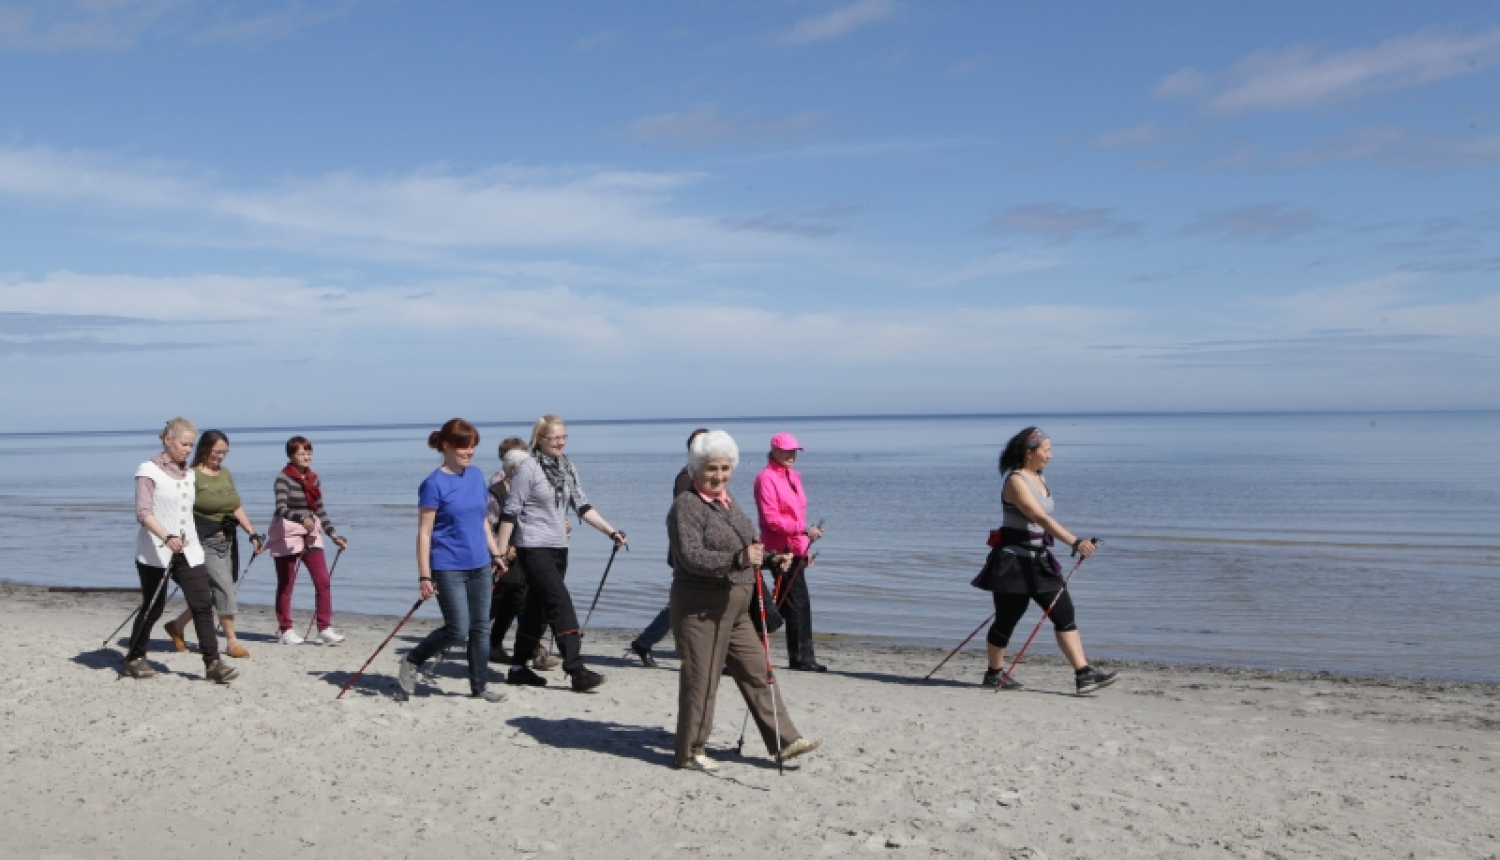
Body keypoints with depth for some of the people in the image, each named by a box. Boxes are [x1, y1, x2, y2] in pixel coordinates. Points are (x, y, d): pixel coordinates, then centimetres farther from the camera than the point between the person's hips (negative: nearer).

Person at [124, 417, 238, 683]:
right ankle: (134, 659, 26)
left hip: (188, 551, 5)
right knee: (153, 608, 5)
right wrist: (167, 537, -31)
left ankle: (212, 663, -6)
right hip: (155, 552, -5)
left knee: (202, 604, -6)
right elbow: (143, 512, -18)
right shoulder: (149, 470, -8)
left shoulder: (188, 472, 12)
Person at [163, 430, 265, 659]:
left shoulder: (225, 473, 13)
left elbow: (237, 508, 16)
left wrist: (252, 534, 9)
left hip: (227, 541, 8)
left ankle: (177, 625, 31)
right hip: (204, 542, -7)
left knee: (208, 593, 12)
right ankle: (231, 641, -1)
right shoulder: (192, 475, -9)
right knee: (225, 588, -10)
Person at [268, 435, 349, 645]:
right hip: (287, 535, -5)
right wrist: (302, 519, -40)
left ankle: (325, 628, -1)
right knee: (286, 584, 5)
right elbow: (281, 509, -23)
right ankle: (285, 631, 15)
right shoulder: (283, 478, -10)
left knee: (323, 581, -5)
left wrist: (334, 536, 13)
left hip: (311, 534, 5)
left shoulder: (314, 479, 10)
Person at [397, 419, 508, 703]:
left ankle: (480, 684, 19)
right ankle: (411, 662, 16)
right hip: (448, 568, -6)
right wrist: (424, 576, -14)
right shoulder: (434, 483, -12)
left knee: (481, 627, 8)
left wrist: (496, 554, 14)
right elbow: (424, 533, -11)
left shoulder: (476, 475, 7)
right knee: (458, 631, -6)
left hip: (479, 565, 6)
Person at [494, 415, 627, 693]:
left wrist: (612, 532, 5)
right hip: (534, 549, -7)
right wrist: (501, 552, -13)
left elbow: (582, 507, 13)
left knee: (538, 609, 12)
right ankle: (577, 671, -16)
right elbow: (510, 512, -10)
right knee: (561, 604, -15)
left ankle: (518, 668, 22)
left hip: (558, 548, 7)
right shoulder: (528, 468, -9)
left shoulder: (567, 467, 11)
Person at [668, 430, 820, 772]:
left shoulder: (726, 500, 13)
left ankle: (784, 742, 15)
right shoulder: (686, 505, -14)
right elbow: (692, 558, -26)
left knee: (758, 672, 10)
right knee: (700, 680, -1)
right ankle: (690, 753, 12)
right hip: (700, 607, -9)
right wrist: (739, 559, -35)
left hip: (735, 608, 9)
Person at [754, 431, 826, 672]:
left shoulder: (792, 476, 17)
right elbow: (771, 519, -17)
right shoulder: (766, 478, -11)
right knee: (798, 602, -7)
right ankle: (802, 657, 0)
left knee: (798, 602, 11)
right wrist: (804, 530, -23)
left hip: (795, 548, 9)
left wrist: (805, 547, 18)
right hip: (781, 550, -9)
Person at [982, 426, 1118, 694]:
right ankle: (994, 674, 20)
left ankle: (1084, 674, -3)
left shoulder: (1039, 478, 10)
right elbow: (1042, 519, -29)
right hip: (1014, 563, -8)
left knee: (1064, 614, 0)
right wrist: (1075, 542, -37)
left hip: (1040, 561, 8)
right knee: (1006, 620, 4)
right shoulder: (1016, 481, -17)